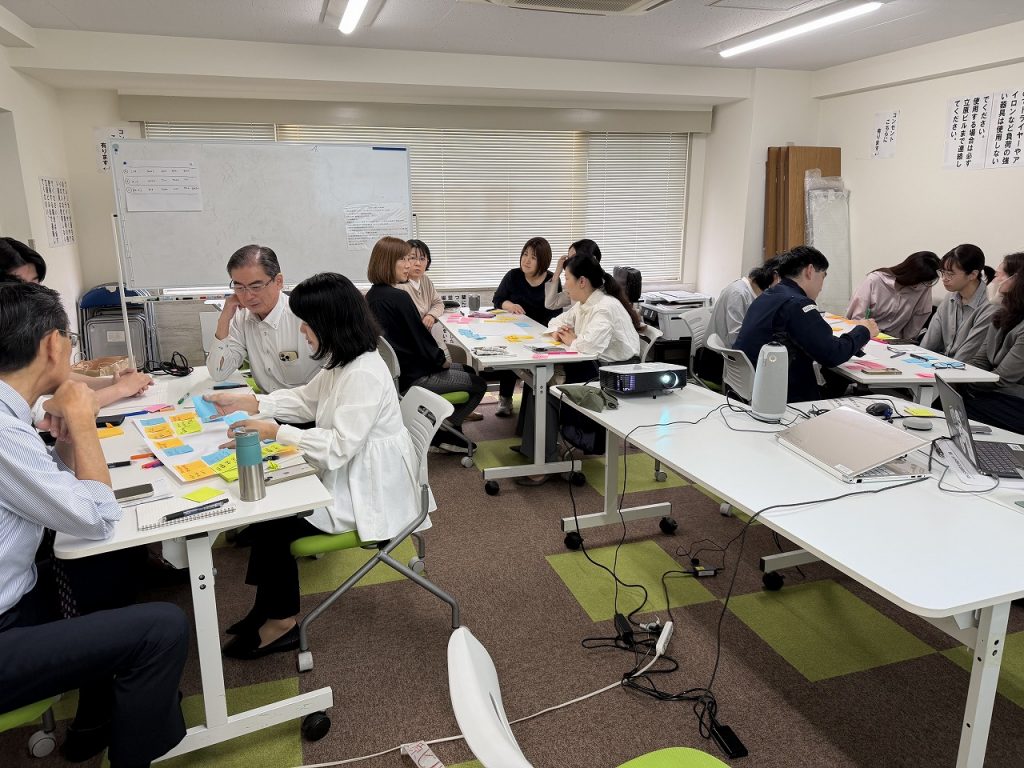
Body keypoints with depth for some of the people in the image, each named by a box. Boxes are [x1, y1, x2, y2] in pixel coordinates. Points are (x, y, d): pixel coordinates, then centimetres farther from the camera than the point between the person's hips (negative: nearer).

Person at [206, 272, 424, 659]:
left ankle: (279, 623, 16)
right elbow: (306, 399, 16)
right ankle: (269, 610, 20)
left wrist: (276, 432, -24)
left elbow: (339, 447, -28)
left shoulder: (364, 374, -28)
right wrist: (247, 402, 8)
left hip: (368, 495, -9)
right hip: (346, 475, 9)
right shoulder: (342, 362, 3)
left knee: (270, 519, -5)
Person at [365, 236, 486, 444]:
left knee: (467, 370, 25)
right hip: (412, 376, -9)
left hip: (395, 370, 10)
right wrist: (442, 361, -1)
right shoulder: (399, 298, -24)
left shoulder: (371, 296, 4)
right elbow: (421, 338, -20)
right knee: (479, 384, 6)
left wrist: (439, 360, 11)